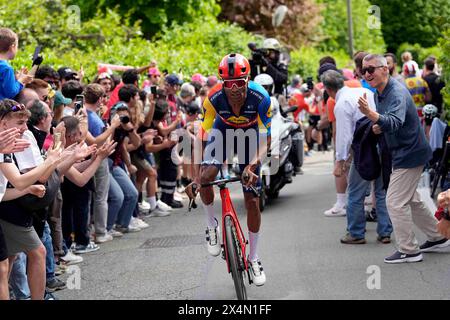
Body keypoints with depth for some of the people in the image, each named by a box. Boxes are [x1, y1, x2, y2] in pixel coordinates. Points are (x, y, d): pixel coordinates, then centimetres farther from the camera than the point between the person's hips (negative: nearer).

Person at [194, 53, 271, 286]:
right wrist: (196, 175, -34)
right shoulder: (214, 98, -32)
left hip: (250, 133, 0)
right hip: (223, 129, 1)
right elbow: (203, 136, -27)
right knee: (206, 176, -28)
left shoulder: (260, 98, -34)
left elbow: (266, 138, -27)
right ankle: (211, 225, 2)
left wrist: (253, 164, -45)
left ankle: (254, 258, 15)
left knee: (252, 200, -1)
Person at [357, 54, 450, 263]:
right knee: (411, 200, 20)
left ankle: (409, 251, 1)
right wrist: (378, 127, -1)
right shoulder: (378, 93, 7)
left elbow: (394, 122, -42)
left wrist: (370, 114, -58)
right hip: (402, 153, 10)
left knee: (395, 202, -8)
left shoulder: (397, 93, -24)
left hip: (409, 154, -10)